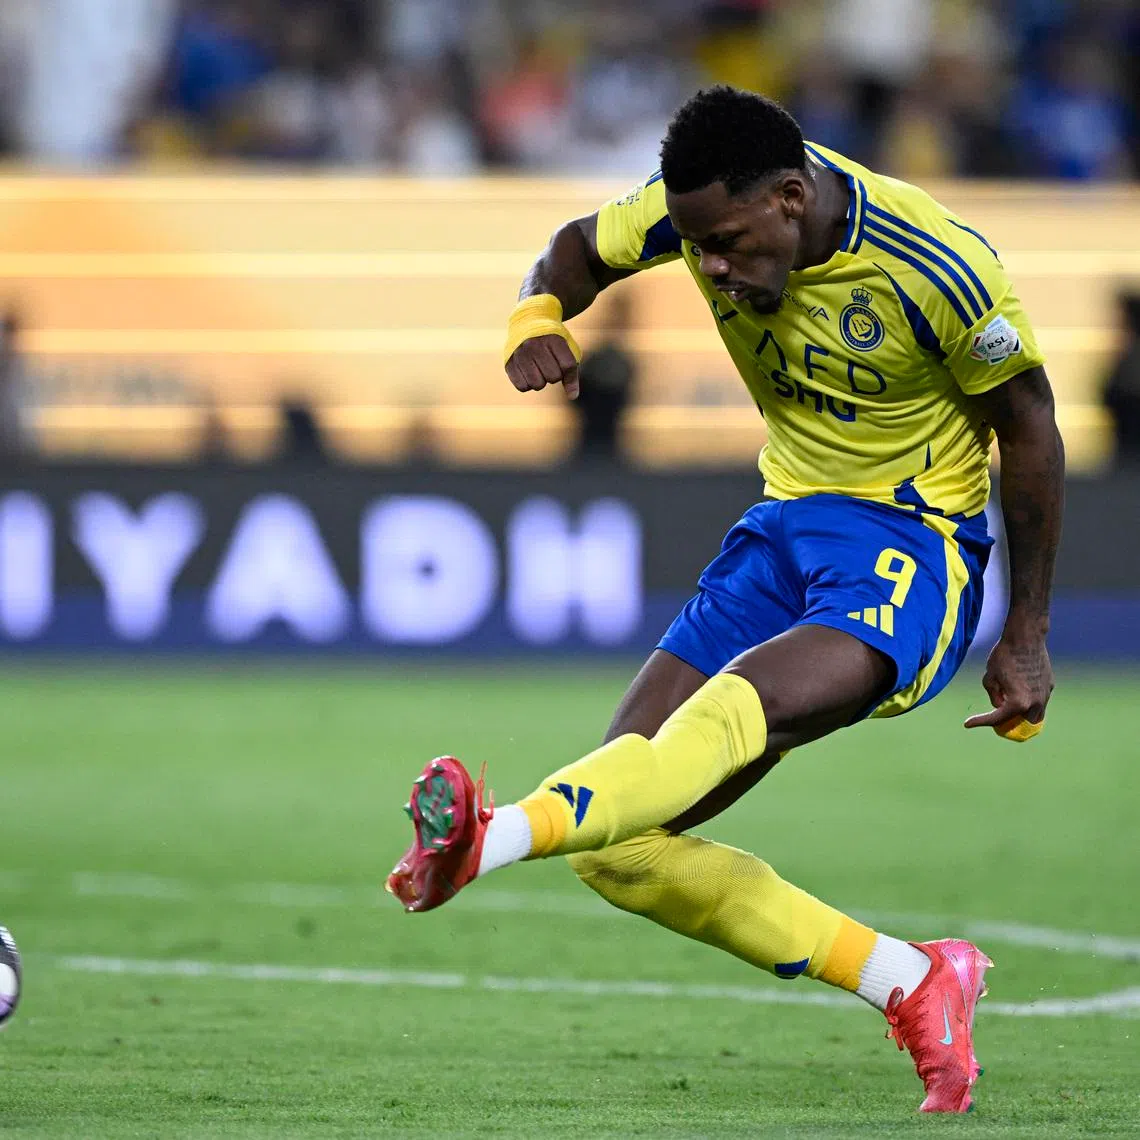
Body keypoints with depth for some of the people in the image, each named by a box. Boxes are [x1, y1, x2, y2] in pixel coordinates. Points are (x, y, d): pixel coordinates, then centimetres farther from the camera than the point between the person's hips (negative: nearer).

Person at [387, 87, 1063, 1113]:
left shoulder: (940, 268, -20)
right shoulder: (706, 209, -7)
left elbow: (1029, 429, -7)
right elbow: (583, 249, 12)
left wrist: (1028, 638, -2)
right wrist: (537, 317, -14)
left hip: (915, 551, -7)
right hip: (785, 528, 7)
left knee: (746, 703, -39)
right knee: (619, 846, -8)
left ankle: (495, 838, -61)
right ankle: (914, 986, -5)